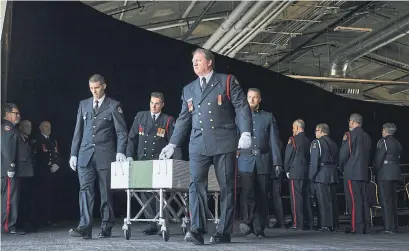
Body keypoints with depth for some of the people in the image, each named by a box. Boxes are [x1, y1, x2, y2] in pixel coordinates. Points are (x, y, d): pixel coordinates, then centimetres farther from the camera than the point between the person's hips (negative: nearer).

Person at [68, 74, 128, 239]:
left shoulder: (113, 106, 2)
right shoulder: (84, 104, 13)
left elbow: (121, 132, -1)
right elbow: (78, 131, 14)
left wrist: (120, 152, -13)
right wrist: (73, 154, 9)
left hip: (105, 155, -3)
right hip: (85, 154, 3)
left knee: (106, 192, 2)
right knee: (85, 190, -7)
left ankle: (106, 227, 10)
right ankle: (85, 227, -11)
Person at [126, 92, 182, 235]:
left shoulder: (168, 121, 3)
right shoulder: (140, 117, 10)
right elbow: (132, 138, 9)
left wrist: (177, 162, -14)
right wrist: (129, 156, -1)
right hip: (142, 161, 3)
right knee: (145, 193, 1)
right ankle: (152, 223, 7)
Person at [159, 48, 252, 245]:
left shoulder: (227, 81, 5)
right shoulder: (188, 89, 19)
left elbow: (242, 107, -2)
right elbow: (183, 119, 20)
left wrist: (246, 133, -15)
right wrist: (172, 144, 14)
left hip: (223, 142, -3)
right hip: (198, 145, 4)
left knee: (226, 187, 0)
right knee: (196, 185, -8)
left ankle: (223, 232, 6)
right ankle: (197, 230, -11)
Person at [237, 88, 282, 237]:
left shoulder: (268, 117, 12)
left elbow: (274, 141, 7)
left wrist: (277, 162, 0)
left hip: (263, 161, 1)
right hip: (246, 161, -1)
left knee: (262, 196, 2)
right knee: (248, 193, -14)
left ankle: (259, 228, 8)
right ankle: (248, 223, -5)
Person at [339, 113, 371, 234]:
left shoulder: (351, 135, -10)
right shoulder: (366, 136, 13)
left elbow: (344, 154, -10)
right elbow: (367, 154, 16)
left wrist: (341, 167, 3)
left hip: (351, 172, -7)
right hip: (364, 172, 7)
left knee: (354, 200, -6)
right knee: (364, 199, 9)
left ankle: (356, 227, -8)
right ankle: (365, 227, 11)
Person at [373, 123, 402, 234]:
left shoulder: (383, 141, -10)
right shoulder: (397, 143, 15)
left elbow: (378, 159, -11)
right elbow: (398, 158, 14)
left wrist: (376, 171, 0)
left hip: (385, 173, -8)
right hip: (396, 172, 8)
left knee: (386, 200, -7)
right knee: (393, 199, 13)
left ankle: (389, 227, -9)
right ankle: (394, 225, 19)